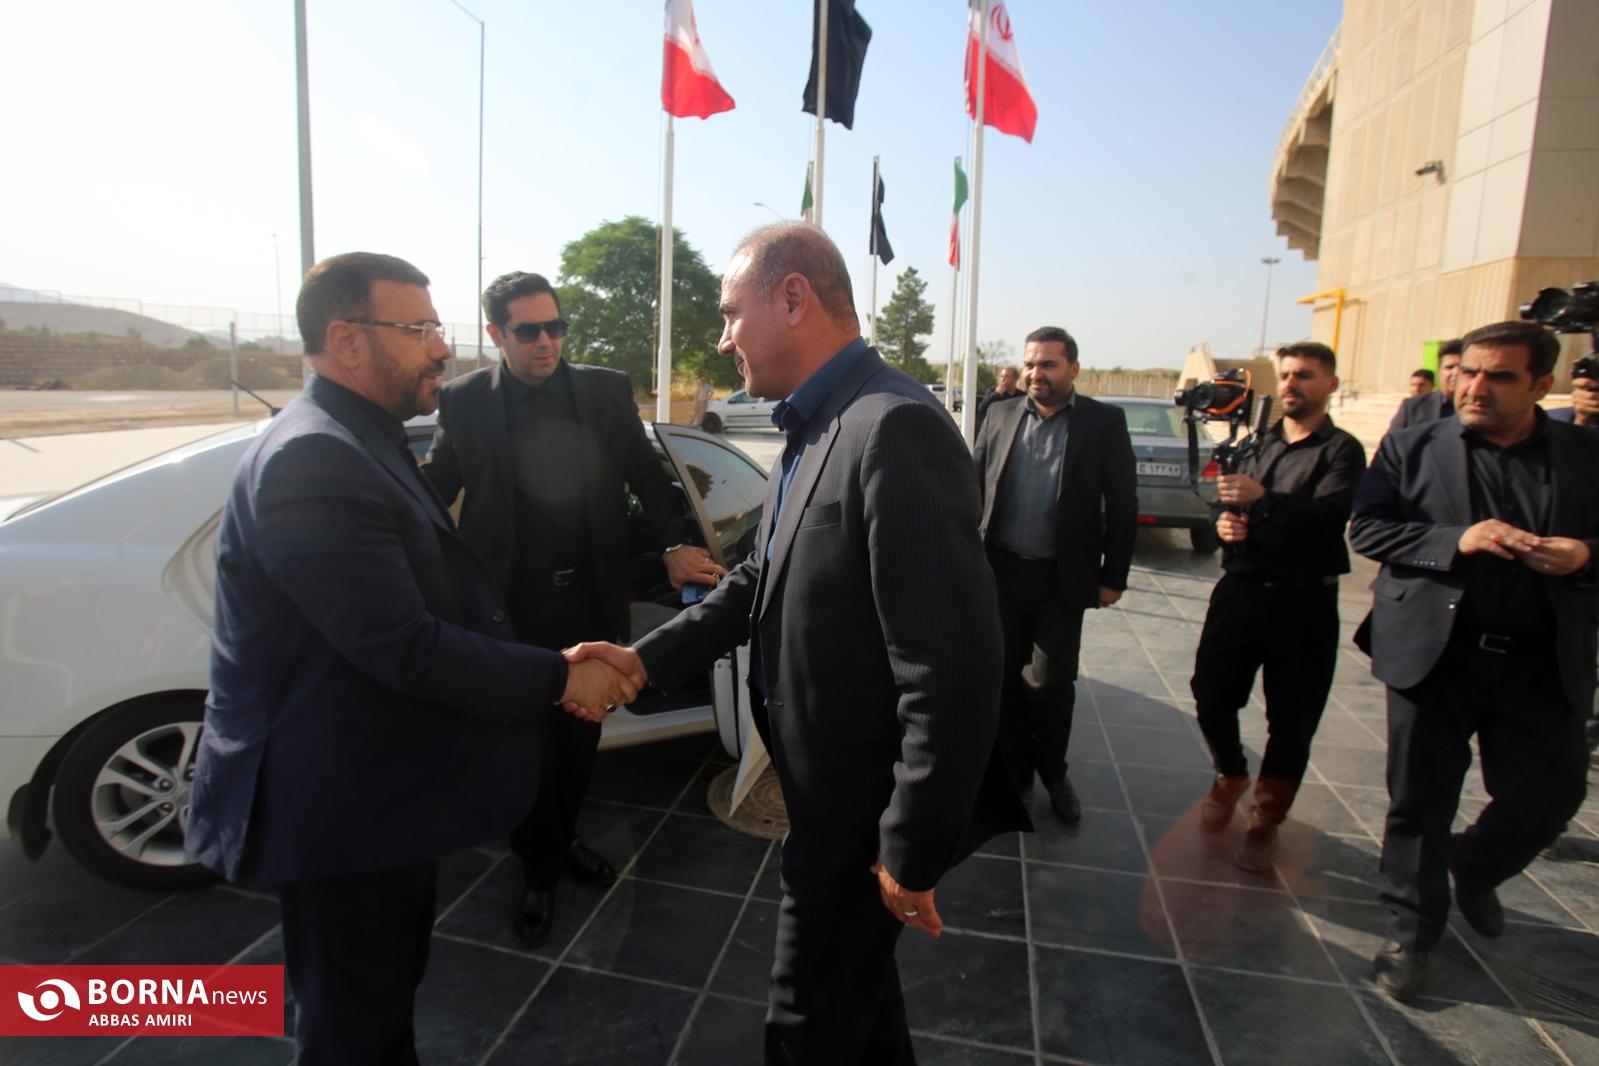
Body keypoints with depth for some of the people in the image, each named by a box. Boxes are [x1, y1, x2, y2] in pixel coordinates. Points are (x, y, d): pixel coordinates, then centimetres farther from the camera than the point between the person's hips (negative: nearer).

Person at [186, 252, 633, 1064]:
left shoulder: (364, 443, 9)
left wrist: (555, 664, 7)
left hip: (378, 791, 9)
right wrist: (558, 680, -21)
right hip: (337, 809, -9)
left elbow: (429, 598, 11)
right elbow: (402, 645, -29)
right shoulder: (312, 459, -25)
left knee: (387, 996, 28)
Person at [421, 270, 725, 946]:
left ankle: (562, 839, 43)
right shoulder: (465, 402, -2)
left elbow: (648, 478, 5)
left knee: (580, 734, 18)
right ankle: (538, 867, 32)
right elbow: (432, 490, 3)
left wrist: (673, 546, -10)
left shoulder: (607, 391, 2)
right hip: (513, 608, -2)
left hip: (592, 604, 3)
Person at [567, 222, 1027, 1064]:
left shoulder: (895, 428, -26)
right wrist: (646, 659, 1)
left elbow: (952, 669, -28)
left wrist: (914, 852, -20)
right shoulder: (812, 429, 5)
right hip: (824, 789, 9)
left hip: (861, 811, -9)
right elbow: (763, 579, 10)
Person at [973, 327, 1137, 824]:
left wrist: (1113, 576, -5)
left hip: (1062, 579, -3)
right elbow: (973, 488, 8)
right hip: (1001, 572, 3)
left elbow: (1122, 504, -3)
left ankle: (1053, 773, 29)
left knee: (1051, 684, 5)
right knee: (1006, 680, 13)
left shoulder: (1105, 422, -3)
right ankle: (1015, 769, 32)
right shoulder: (1001, 417, 5)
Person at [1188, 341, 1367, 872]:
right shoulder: (1259, 445, 16)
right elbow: (1227, 504, 19)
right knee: (1211, 695, 3)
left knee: (1291, 718, 4)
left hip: (1304, 601, -4)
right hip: (1240, 589, 4)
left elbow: (1330, 515, -18)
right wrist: (1224, 520, -4)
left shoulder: (1341, 450, -1)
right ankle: (1231, 777, 32)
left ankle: (1265, 819, 22)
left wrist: (1263, 499, -31)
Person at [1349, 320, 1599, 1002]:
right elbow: (1367, 528, -5)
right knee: (1419, 803, 6)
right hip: (1434, 651, -2)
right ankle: (1411, 934, 24)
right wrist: (1456, 540, -19)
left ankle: (1472, 870, 41)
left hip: (1542, 664, 2)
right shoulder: (1412, 448, 1)